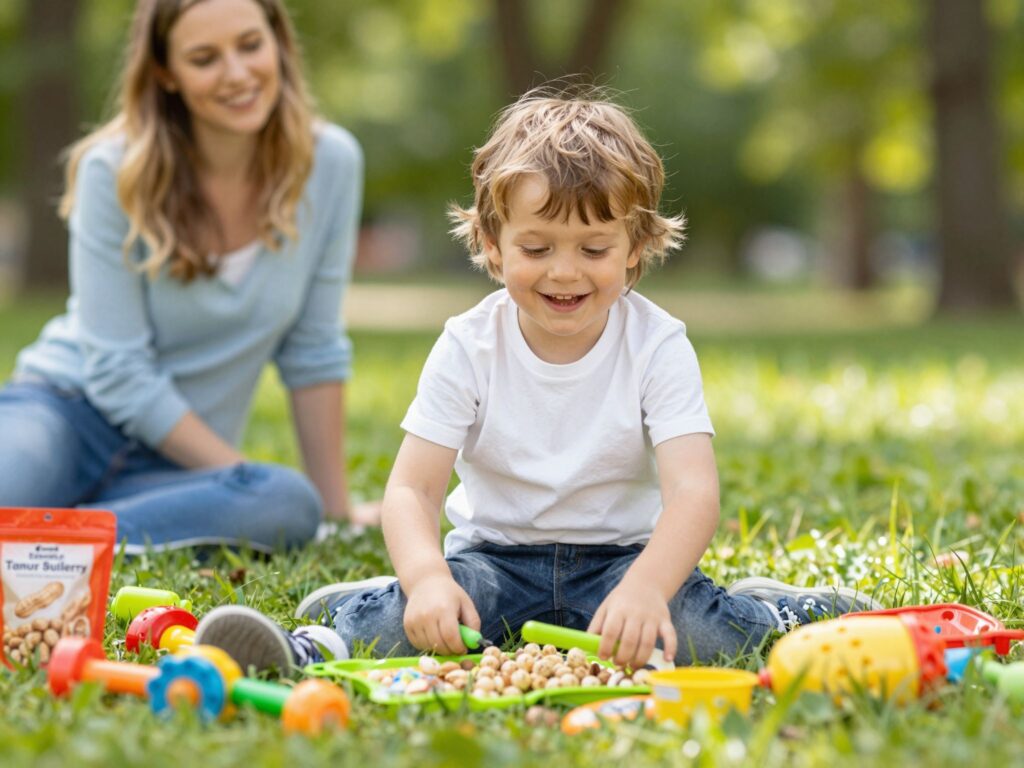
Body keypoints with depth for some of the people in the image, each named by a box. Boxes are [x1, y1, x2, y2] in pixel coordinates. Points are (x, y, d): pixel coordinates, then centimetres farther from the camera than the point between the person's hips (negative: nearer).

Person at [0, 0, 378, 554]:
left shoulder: (331, 162, -4)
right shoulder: (114, 173, -12)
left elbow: (312, 353, 3)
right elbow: (118, 373, -12)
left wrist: (338, 511, 3)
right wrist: (246, 479, -15)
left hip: (169, 464, 4)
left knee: (294, 508, -33)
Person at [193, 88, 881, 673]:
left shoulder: (658, 347, -13)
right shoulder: (469, 348, -10)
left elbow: (694, 491, -26)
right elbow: (412, 488, -16)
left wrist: (645, 588, -48)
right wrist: (428, 579, -39)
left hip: (621, 557, 0)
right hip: (496, 555, 0)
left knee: (705, 631, -25)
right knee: (411, 614, -31)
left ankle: (780, 612, 2)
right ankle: (319, 647, -11)